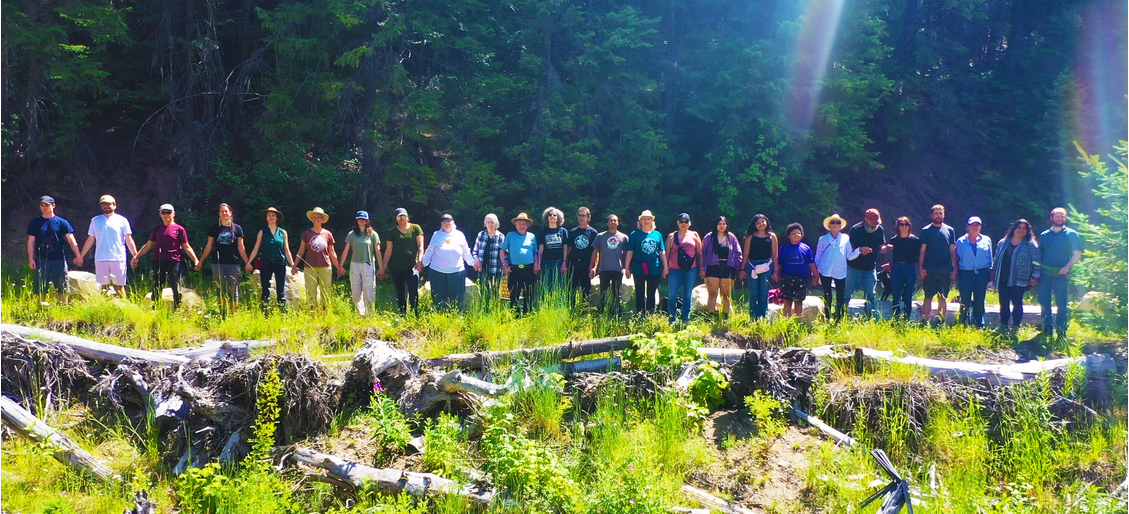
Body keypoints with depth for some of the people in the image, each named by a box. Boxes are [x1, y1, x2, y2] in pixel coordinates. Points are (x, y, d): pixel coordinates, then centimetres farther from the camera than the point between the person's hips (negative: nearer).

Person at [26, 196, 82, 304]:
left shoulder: (61, 222, 5)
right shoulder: (35, 223, 7)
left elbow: (71, 239, 0)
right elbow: (31, 242, 8)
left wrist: (78, 255, -9)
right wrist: (31, 259, -1)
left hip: (59, 260, -1)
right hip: (41, 260, 1)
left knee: (62, 289, 2)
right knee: (41, 290, 2)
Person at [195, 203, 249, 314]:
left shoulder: (237, 228, 6)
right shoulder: (214, 229, 8)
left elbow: (241, 248, 7)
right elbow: (209, 246, 11)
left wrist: (247, 263, 2)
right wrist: (200, 261, 8)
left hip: (233, 263, -1)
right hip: (218, 263, 1)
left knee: (233, 290, 1)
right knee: (221, 290, 1)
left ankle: (234, 313, 7)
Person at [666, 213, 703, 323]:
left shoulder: (694, 235, 11)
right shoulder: (672, 236, 10)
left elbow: (699, 253, 11)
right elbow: (667, 253, 8)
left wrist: (701, 268, 6)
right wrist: (665, 267, 2)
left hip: (691, 269, 0)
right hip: (674, 270, 0)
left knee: (687, 295, 5)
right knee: (672, 295, -6)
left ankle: (685, 319, 12)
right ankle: (673, 319, 4)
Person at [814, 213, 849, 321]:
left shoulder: (846, 239, 11)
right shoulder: (823, 239, 10)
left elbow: (849, 255, 9)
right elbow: (817, 257, 12)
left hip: (840, 272, 0)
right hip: (825, 272, 0)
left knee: (840, 298, -3)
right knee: (827, 297, 3)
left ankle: (840, 319, 3)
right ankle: (827, 319, 9)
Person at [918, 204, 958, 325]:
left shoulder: (950, 230, 9)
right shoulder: (926, 231, 4)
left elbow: (953, 251, 8)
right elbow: (922, 251, 2)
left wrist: (954, 269, 3)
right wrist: (920, 267, -8)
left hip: (945, 269, 2)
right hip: (930, 269, -2)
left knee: (943, 297, 6)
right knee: (928, 296, -1)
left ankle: (941, 321, 11)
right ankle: (925, 321, 0)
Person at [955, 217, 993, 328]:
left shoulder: (986, 240, 9)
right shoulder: (961, 241, 7)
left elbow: (990, 258, 13)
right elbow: (957, 258, 9)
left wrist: (990, 272, 8)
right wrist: (956, 273, 5)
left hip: (981, 273, 1)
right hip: (965, 273, -1)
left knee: (979, 301, 2)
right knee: (965, 300, -2)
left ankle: (979, 326, 8)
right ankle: (963, 324, 7)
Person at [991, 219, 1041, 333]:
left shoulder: (1030, 245, 0)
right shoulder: (1003, 243, 12)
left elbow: (1037, 261, -3)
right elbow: (996, 260, 18)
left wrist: (1035, 276, -9)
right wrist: (993, 273, 14)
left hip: (1018, 280, -4)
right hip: (1003, 280, 4)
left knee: (1017, 303, -3)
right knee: (1003, 303, 7)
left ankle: (1015, 327, 3)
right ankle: (1003, 326, 15)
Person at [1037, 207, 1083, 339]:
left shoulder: (1071, 234, 4)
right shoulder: (1044, 235, 13)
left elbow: (1077, 254, 0)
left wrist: (1067, 267, -16)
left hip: (1062, 274, -3)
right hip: (1045, 274, 4)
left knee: (1062, 304, -2)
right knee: (1044, 303, 5)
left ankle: (1061, 332, 3)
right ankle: (1048, 330, 15)